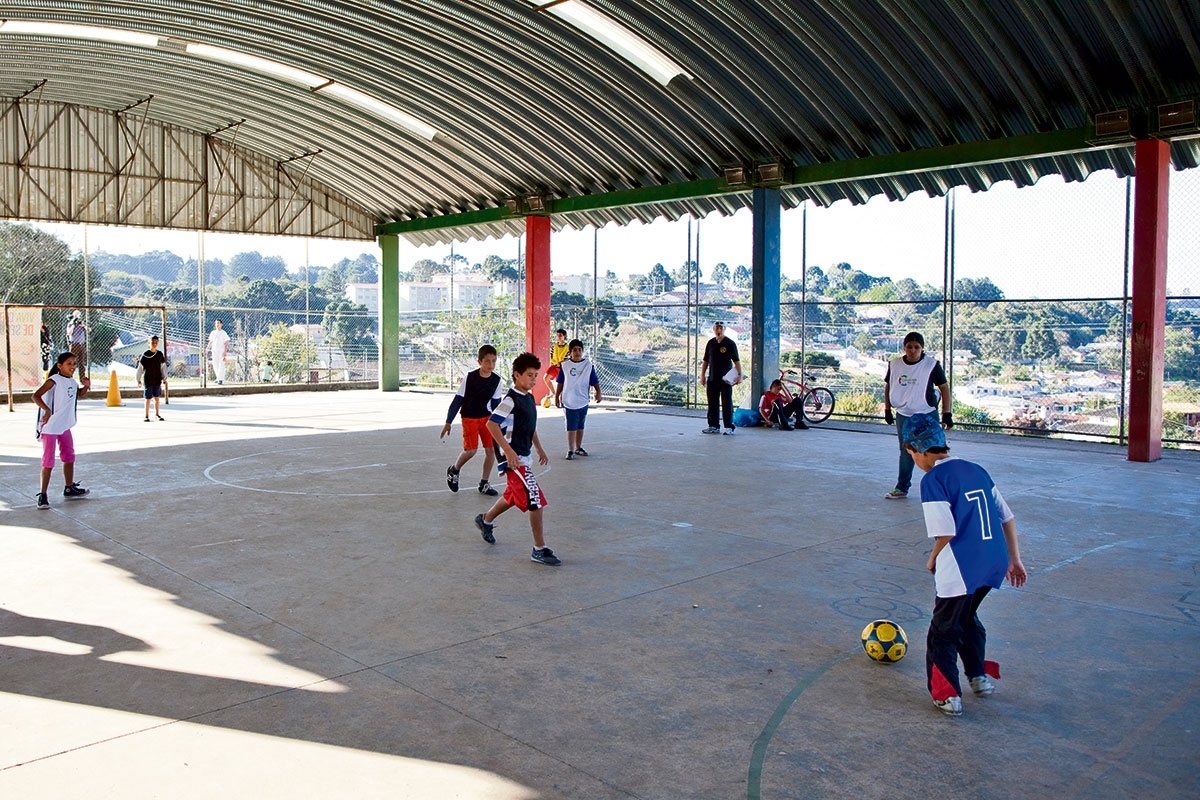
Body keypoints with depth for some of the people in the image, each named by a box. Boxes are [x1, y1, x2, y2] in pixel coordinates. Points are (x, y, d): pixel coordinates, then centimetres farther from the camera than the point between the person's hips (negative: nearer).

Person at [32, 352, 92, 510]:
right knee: (48, 462, -5)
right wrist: (47, 410, -41)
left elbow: (77, 393, 30)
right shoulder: (54, 380, -17)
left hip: (65, 426, 8)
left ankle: (70, 489, 32)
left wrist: (86, 386, 9)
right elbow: (36, 396, -27)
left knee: (69, 458, 18)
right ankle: (42, 495, 1)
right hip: (50, 427, -8)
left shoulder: (72, 381, 7)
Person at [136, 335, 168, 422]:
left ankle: (157, 414, 19)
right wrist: (139, 379, 2)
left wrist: (164, 379, 10)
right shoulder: (145, 355, -4)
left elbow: (163, 367, 11)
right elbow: (140, 368, 1)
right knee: (148, 398, 1)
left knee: (157, 398, 6)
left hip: (157, 380, 3)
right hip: (148, 380, -3)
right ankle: (147, 416, 9)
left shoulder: (160, 354, 5)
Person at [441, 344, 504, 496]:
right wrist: (448, 422, -11)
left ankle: (484, 484, 13)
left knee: (491, 449, -3)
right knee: (471, 450, -10)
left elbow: (495, 402, 6)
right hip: (469, 418, -4)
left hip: (487, 417, 4)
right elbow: (457, 400, -12)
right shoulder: (469, 377, -18)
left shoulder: (496, 379, -6)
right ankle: (453, 470, 22)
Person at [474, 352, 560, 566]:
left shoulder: (530, 398, 11)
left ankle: (485, 520, 47)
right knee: (536, 501, -10)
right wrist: (509, 451, -28)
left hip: (525, 456, 10)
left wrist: (539, 449, 21)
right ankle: (540, 549, -2)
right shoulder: (511, 400, -17)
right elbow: (491, 423, -25)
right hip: (516, 459, -10)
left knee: (512, 497, 23)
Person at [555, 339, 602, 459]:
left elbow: (595, 381, 1)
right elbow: (560, 383, 7)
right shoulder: (565, 365, -1)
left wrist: (598, 393, -14)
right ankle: (571, 451, 3)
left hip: (583, 402, 2)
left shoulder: (588, 365, -1)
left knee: (580, 426, 14)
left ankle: (578, 448, 27)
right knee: (571, 427, -3)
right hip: (568, 402, -2)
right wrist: (556, 397, 7)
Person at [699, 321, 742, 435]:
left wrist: (739, 374, -15)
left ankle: (729, 427, 0)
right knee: (712, 403, 8)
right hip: (712, 379, 5)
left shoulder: (730, 343, -3)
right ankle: (713, 426, 16)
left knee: (727, 403, -4)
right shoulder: (710, 343, 10)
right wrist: (702, 376, 10)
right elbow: (705, 361, 15)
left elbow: (736, 361, -5)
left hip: (726, 379, -5)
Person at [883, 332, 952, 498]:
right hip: (903, 416, 4)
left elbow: (944, 387, -3)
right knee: (906, 453, 13)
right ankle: (902, 488, 23)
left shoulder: (932, 365, -10)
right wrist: (887, 409, 12)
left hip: (927, 416, -3)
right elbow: (888, 386, 13)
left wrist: (946, 413, -7)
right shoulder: (894, 364, 0)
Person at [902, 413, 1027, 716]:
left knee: (942, 631, 8)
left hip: (961, 567, -8)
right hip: (996, 562, 8)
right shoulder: (976, 470, 12)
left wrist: (933, 559, 0)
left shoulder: (932, 480, -11)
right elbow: (1007, 516, 14)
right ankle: (979, 676, 35)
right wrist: (1014, 559, 21)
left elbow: (946, 531, -18)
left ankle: (947, 695, 9)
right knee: (967, 617, 29)